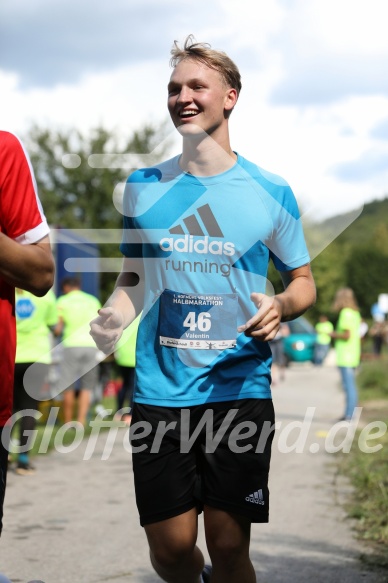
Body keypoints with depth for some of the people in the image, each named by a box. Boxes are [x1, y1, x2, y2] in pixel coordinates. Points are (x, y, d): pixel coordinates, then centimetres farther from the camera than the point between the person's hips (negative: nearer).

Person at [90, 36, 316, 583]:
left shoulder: (271, 192, 3)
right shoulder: (143, 187, 8)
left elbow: (303, 281, 11)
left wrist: (281, 306, -12)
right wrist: (109, 320, -5)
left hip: (240, 390, -1)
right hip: (159, 392, 2)